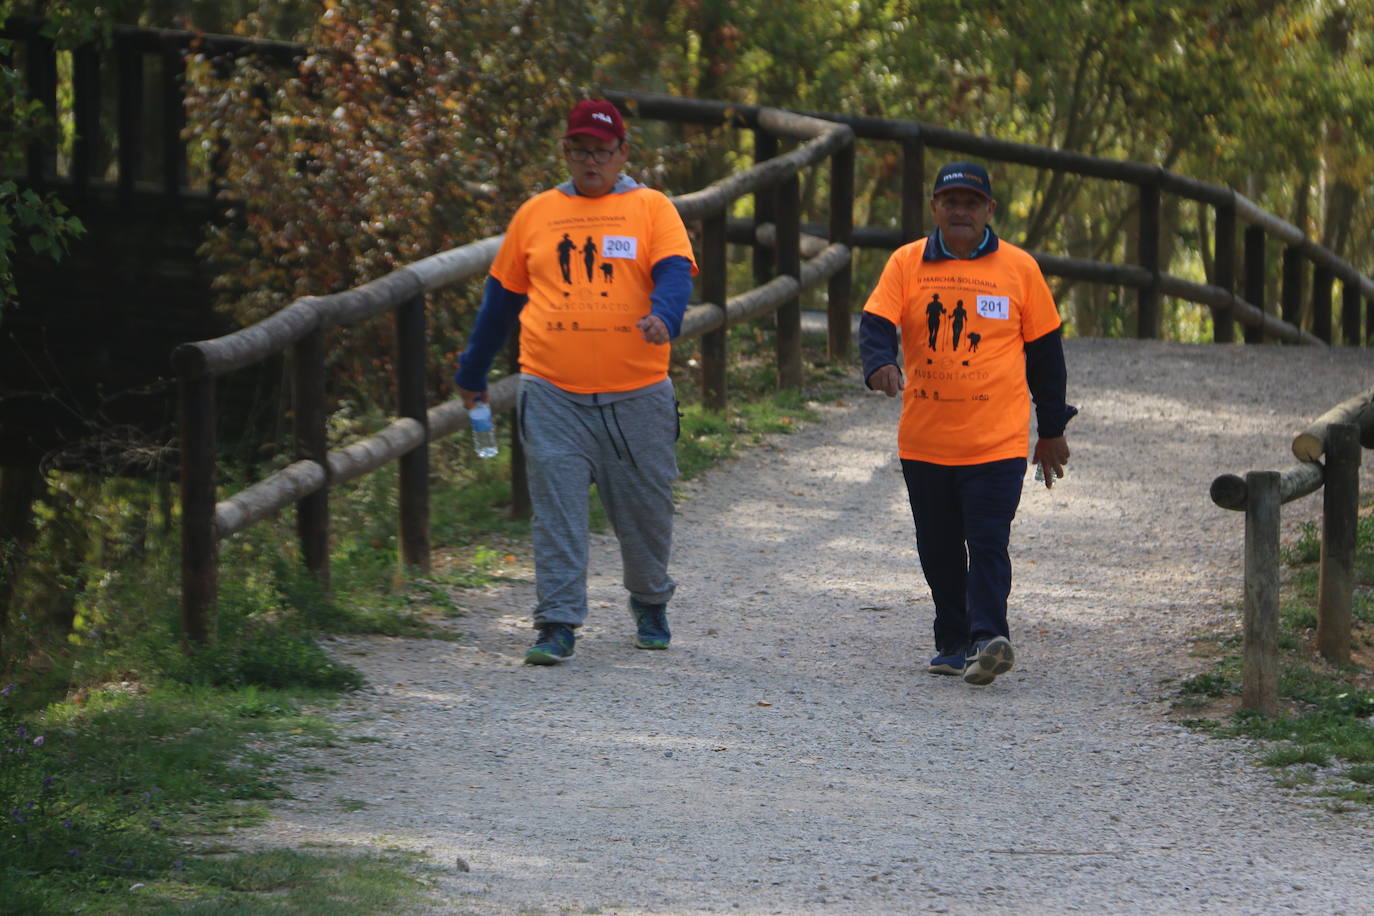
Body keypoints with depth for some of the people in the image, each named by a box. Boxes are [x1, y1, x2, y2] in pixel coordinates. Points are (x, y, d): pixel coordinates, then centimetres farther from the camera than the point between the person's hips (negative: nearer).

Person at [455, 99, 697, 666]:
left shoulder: (651, 209, 6)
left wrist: (663, 316, -31)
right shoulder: (536, 214, 12)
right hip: (552, 394, 1)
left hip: (636, 393, -1)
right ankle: (557, 625, -8)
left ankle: (650, 607, 31)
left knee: (644, 508, 8)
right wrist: (472, 373, 23)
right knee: (556, 509, -8)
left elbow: (675, 272, -9)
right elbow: (502, 295, 19)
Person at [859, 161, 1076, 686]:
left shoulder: (1019, 269, 4)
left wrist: (1052, 430, 12)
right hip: (924, 440, 2)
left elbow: (1044, 351, 10)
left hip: (997, 440, -2)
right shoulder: (907, 264, 5)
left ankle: (988, 638, -21)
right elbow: (876, 322, -5)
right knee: (938, 549, 9)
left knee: (988, 543, -14)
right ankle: (954, 644, 20)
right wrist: (879, 363, -28)